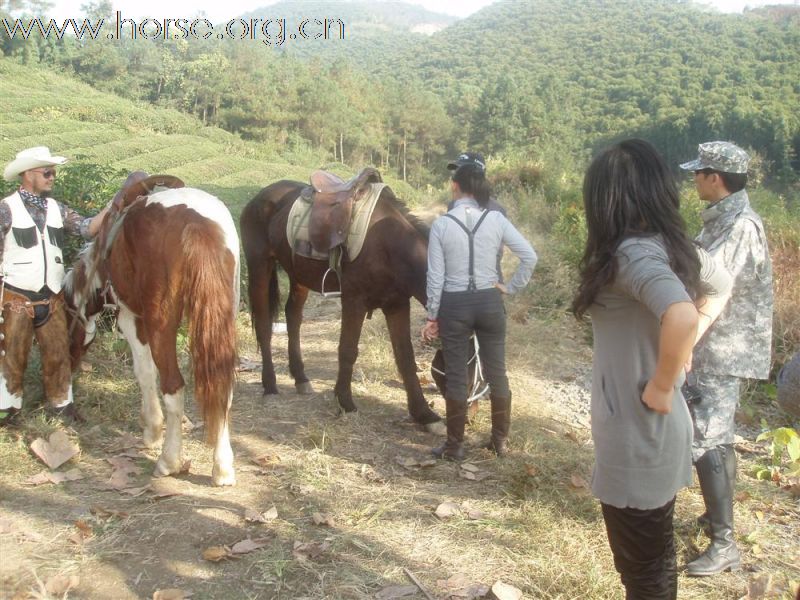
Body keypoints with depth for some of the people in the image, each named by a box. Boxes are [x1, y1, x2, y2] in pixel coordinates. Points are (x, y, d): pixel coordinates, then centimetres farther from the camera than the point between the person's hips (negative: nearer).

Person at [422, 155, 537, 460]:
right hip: (490, 303, 2)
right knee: (496, 372, 14)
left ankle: (454, 445, 17)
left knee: (455, 376, 8)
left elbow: (435, 277, -8)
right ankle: (500, 440, 26)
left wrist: (432, 316, 1)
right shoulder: (496, 219, -4)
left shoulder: (441, 224, -9)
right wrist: (511, 287, 4)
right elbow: (530, 257, -8)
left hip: (454, 306, -2)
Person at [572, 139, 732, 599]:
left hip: (637, 433, -9)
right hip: (657, 430, 9)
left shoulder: (632, 253, -22)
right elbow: (722, 286, 24)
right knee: (657, 557, 24)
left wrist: (661, 389, -24)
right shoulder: (675, 246, 4)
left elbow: (682, 317, -40)